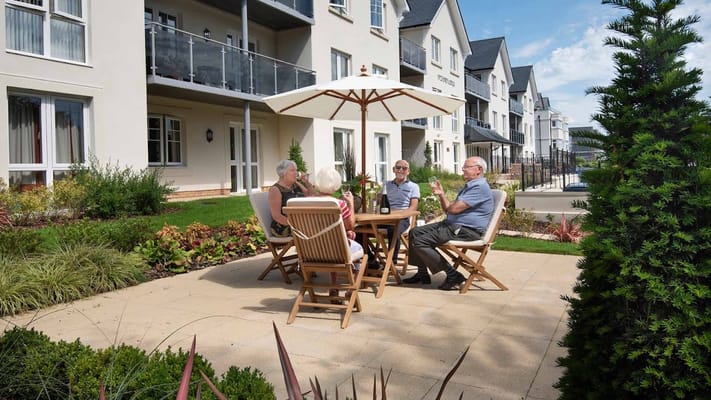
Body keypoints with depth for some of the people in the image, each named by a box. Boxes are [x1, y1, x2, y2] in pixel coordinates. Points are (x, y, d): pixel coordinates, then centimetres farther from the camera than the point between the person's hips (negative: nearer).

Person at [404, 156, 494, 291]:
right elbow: (448, 209, 22)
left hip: (466, 230, -11)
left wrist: (449, 206, 2)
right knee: (414, 233, 7)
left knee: (420, 242, -20)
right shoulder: (469, 186, 22)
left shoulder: (480, 187, -15)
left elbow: (454, 209, -21)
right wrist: (441, 195, 5)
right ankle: (422, 274, 10)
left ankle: (453, 276, -12)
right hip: (452, 224, 11)